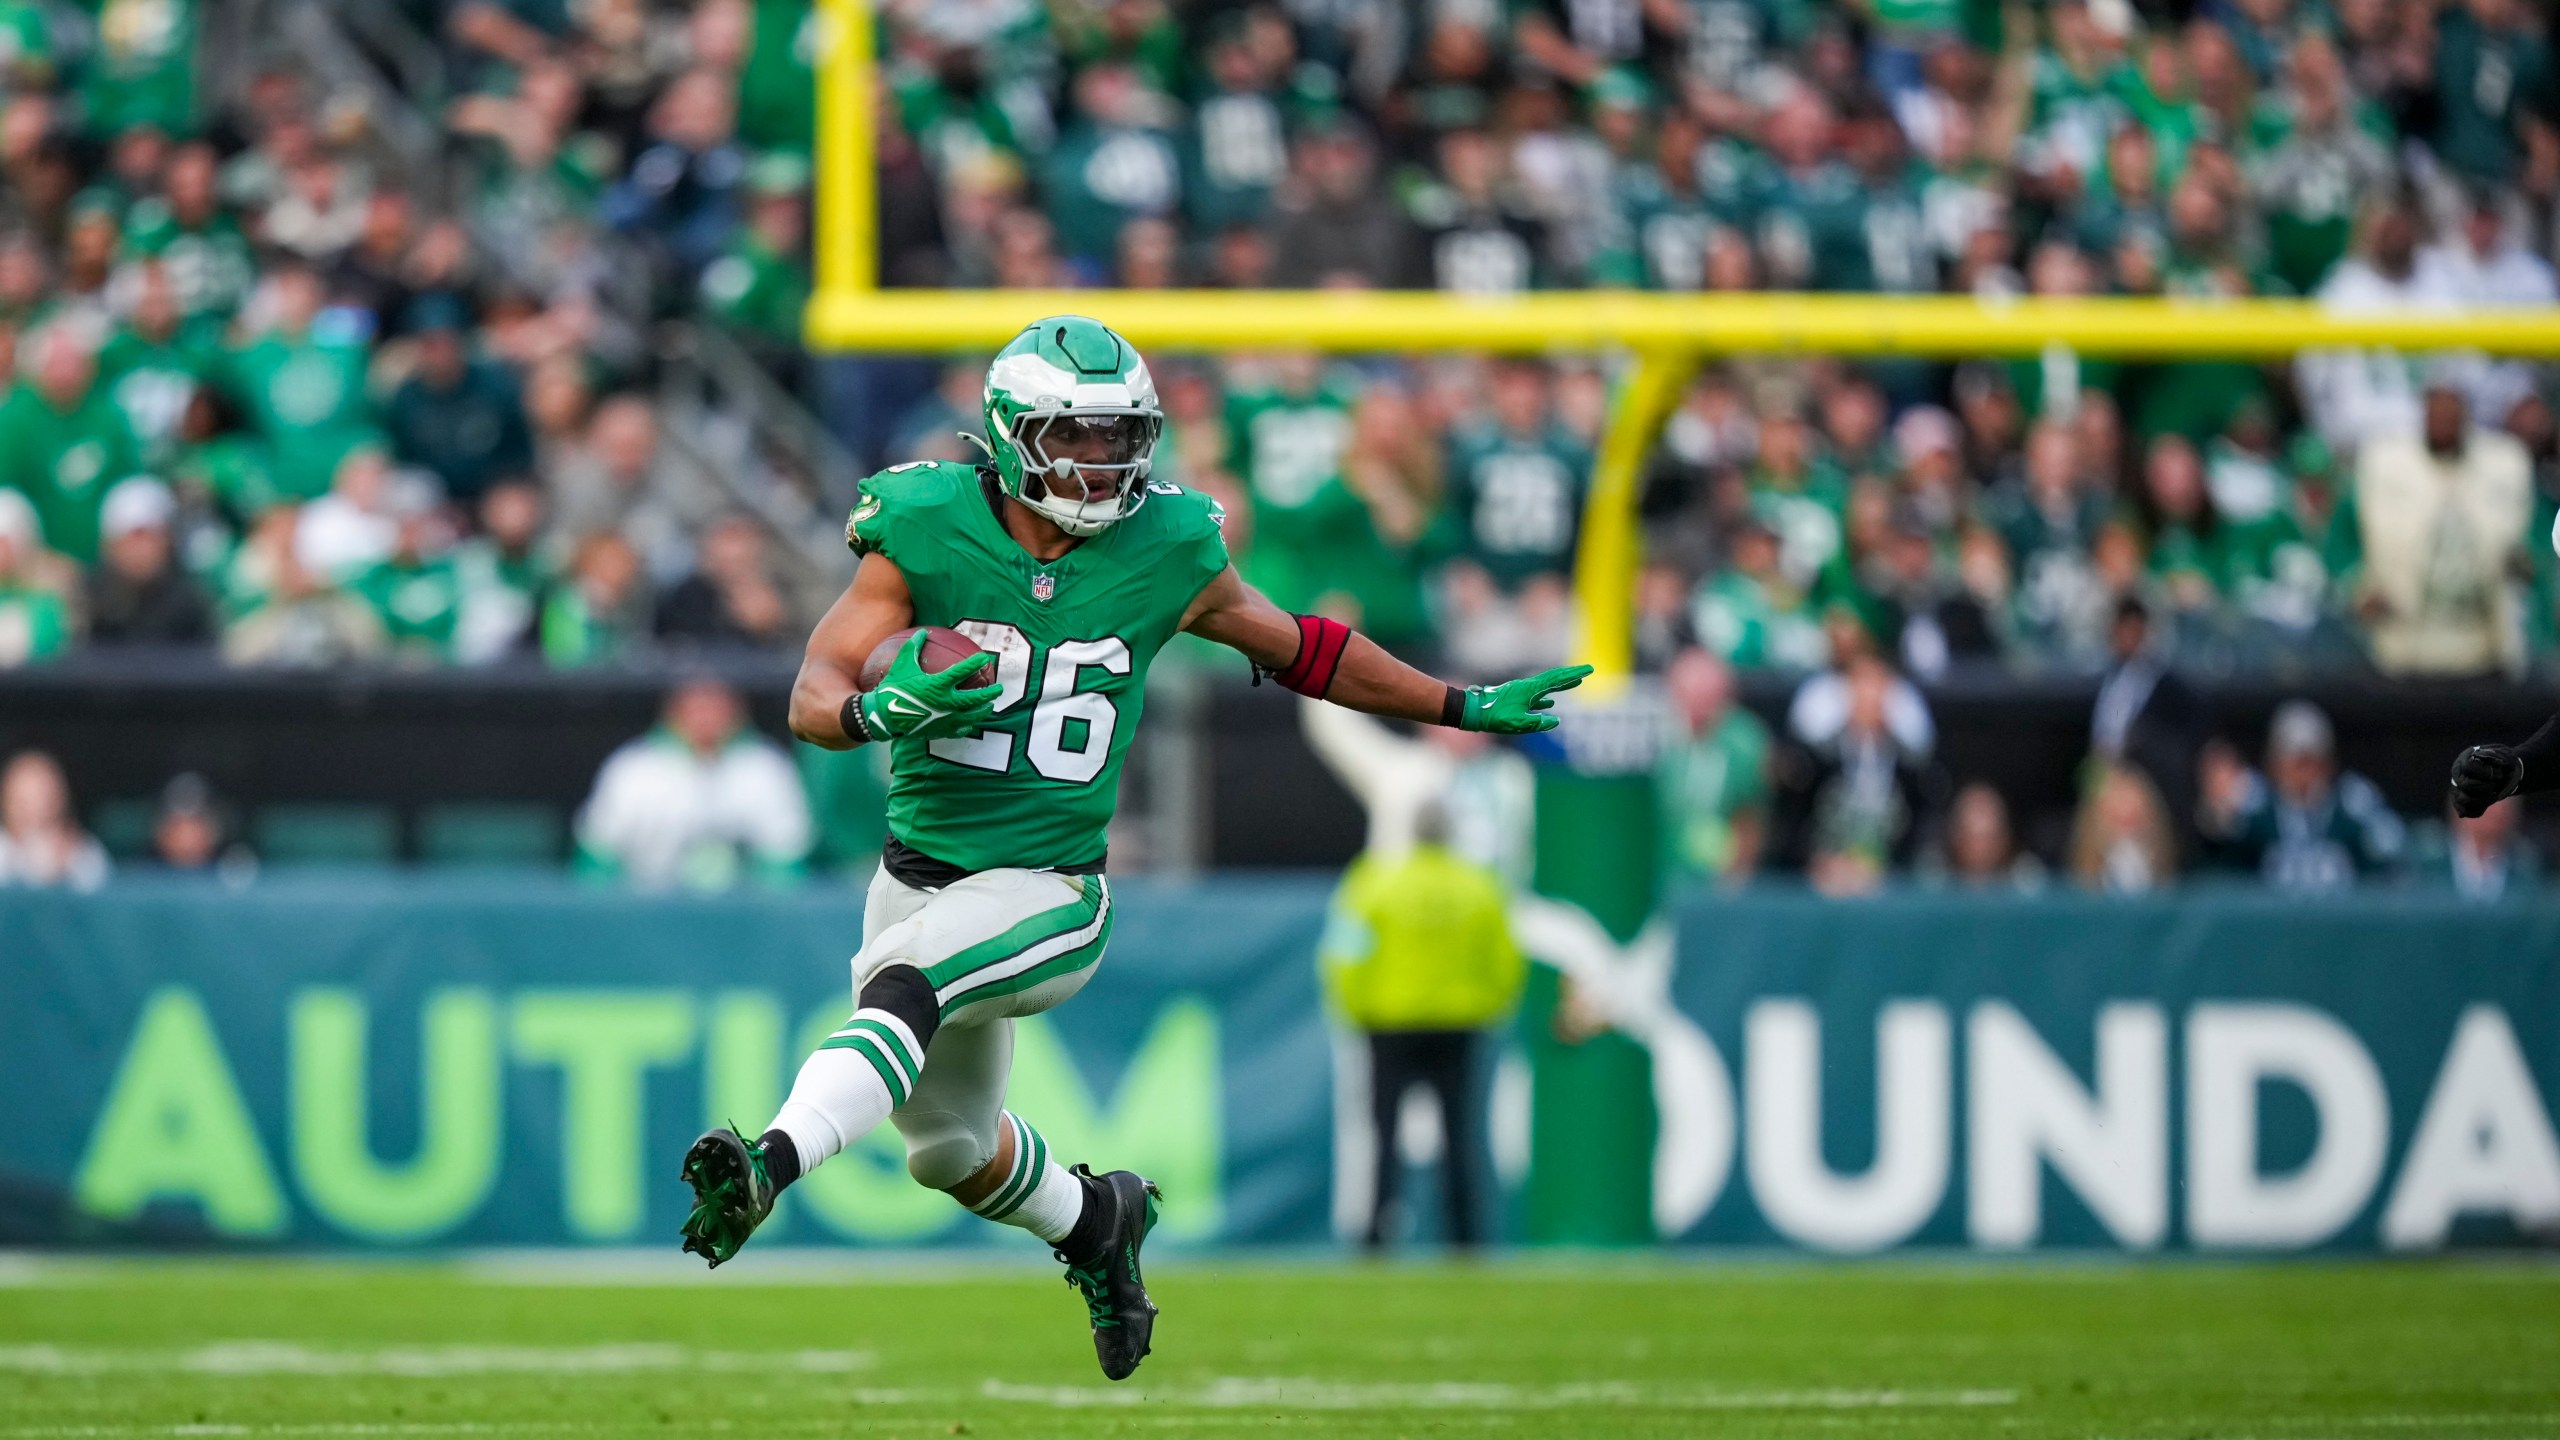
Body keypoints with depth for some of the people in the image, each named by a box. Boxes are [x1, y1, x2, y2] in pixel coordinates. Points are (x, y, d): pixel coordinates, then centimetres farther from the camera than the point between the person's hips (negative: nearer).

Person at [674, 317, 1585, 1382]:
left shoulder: (1166, 553, -6)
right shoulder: (928, 534, -10)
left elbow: (1299, 649, 12)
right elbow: (814, 696, -17)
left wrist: (1464, 709, 18)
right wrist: (881, 710, -41)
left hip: (1047, 894, -3)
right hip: (918, 879, 3)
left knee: (904, 985, -34)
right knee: (951, 1148, 20)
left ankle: (772, 1165, -48)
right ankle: (1094, 1220, 49)